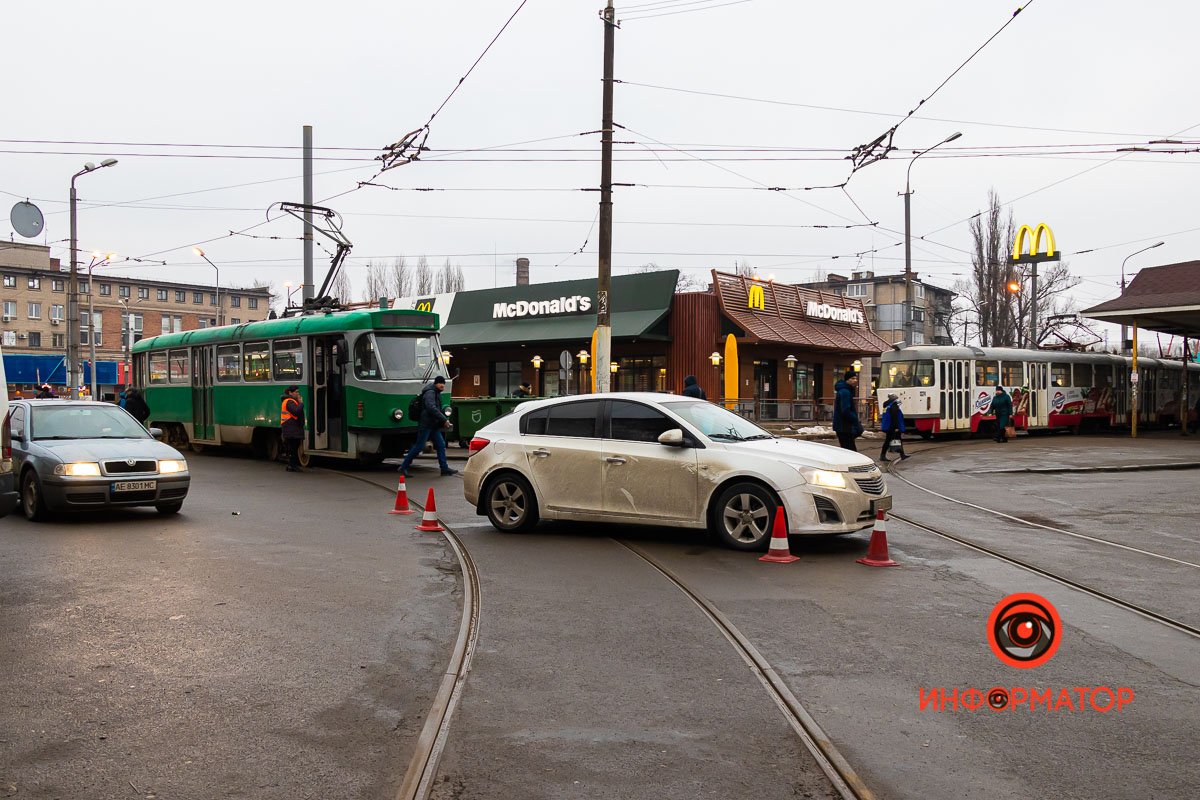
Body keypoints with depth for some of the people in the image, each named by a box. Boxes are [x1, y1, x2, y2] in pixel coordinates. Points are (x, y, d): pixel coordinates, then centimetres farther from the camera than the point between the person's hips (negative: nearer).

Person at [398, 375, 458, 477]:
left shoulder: (437, 393, 17)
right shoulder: (430, 393, -15)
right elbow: (431, 408, -28)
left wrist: (443, 421, 13)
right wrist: (444, 419, -28)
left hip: (433, 425, 10)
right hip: (426, 424, -10)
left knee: (441, 445, 5)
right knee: (419, 446, -6)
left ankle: (444, 468, 8)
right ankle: (404, 467, 3)